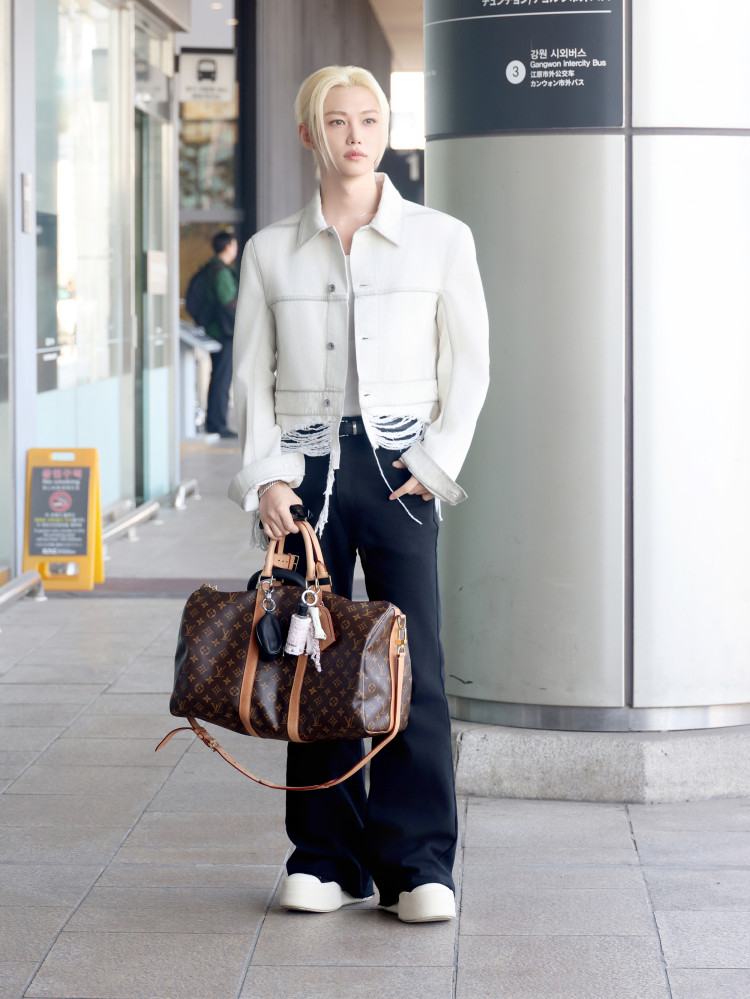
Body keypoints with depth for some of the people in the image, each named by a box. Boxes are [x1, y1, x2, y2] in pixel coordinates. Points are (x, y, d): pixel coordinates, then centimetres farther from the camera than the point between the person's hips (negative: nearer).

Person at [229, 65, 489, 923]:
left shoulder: (441, 239, 4)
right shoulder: (270, 251, 7)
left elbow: (469, 367, 7)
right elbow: (251, 377, 8)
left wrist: (435, 464, -3)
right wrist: (265, 476, -4)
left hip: (398, 467, -1)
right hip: (306, 467, 1)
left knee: (413, 663, -7)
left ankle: (419, 863, 0)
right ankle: (325, 858, 11)